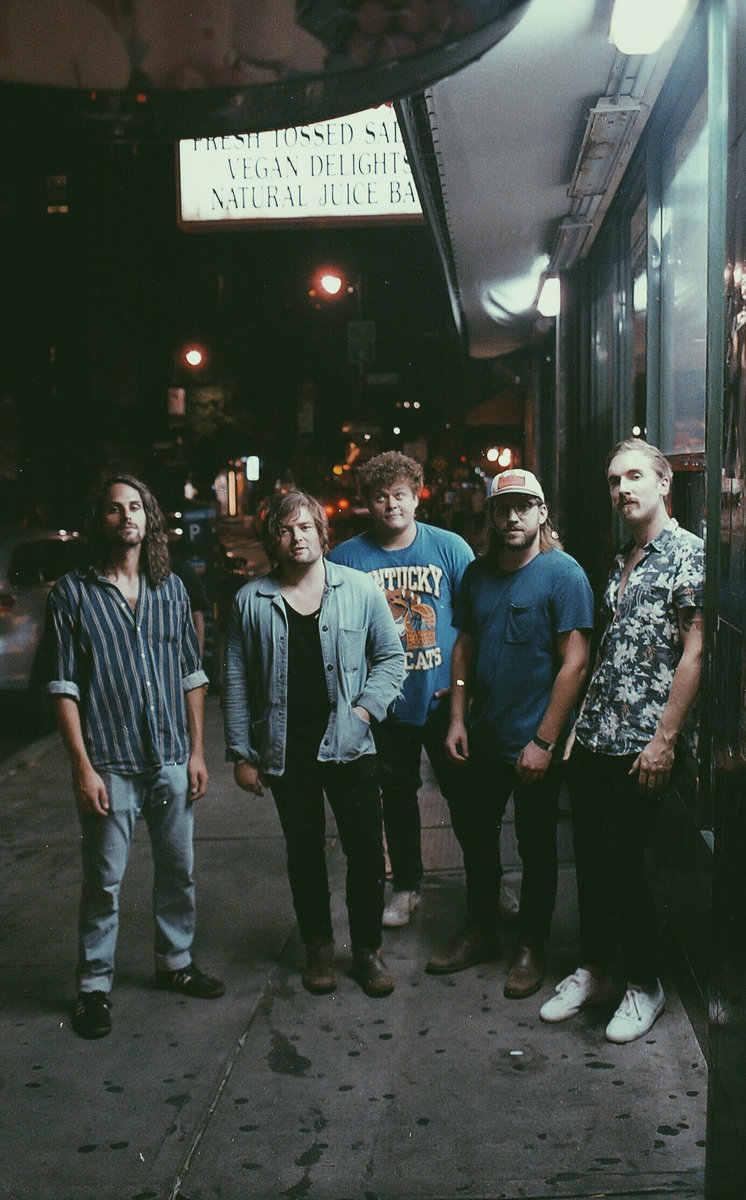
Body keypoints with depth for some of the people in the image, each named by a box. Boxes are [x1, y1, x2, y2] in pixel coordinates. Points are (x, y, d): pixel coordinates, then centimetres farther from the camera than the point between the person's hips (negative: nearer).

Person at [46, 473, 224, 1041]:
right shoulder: (73, 593, -3)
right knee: (104, 881, 5)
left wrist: (197, 751, 6)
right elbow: (64, 687, -5)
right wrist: (83, 766, -10)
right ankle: (95, 985, 20)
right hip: (110, 765, -4)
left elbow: (192, 675, 11)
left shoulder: (171, 589, 8)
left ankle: (176, 961, 33)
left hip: (172, 761, 4)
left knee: (179, 870, 14)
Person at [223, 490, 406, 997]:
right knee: (304, 853, 13)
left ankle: (368, 948, 21)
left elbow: (391, 657, 7)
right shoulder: (252, 601, 1)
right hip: (286, 751, 1)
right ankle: (318, 946, 29)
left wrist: (365, 708, -8)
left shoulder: (360, 590, 0)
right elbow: (236, 681, 4)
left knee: (366, 850, 3)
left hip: (350, 745, -1)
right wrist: (241, 753, 2)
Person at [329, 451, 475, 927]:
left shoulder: (450, 547, -5)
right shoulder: (346, 557, -3)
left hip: (444, 697, -1)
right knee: (397, 796, 16)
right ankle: (407, 886, 33)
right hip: (385, 703, 1)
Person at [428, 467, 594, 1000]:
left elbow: (575, 662, -17)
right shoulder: (478, 574, 5)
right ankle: (479, 933, 36)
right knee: (477, 837, 17)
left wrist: (544, 741, -19)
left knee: (536, 848, 10)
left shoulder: (563, 573, -13)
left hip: (535, 745, -6)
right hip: (483, 738, 6)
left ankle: (533, 947, 27)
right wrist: (458, 720, 5)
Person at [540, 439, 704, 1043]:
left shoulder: (689, 553, -9)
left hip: (645, 743, -7)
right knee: (590, 857, 11)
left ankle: (645, 984, 16)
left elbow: (695, 652, -14)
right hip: (595, 737, 7)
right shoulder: (621, 561, 15)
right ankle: (594, 970, 27)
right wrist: (584, 720, 14)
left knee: (620, 862, -3)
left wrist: (665, 740, -17)